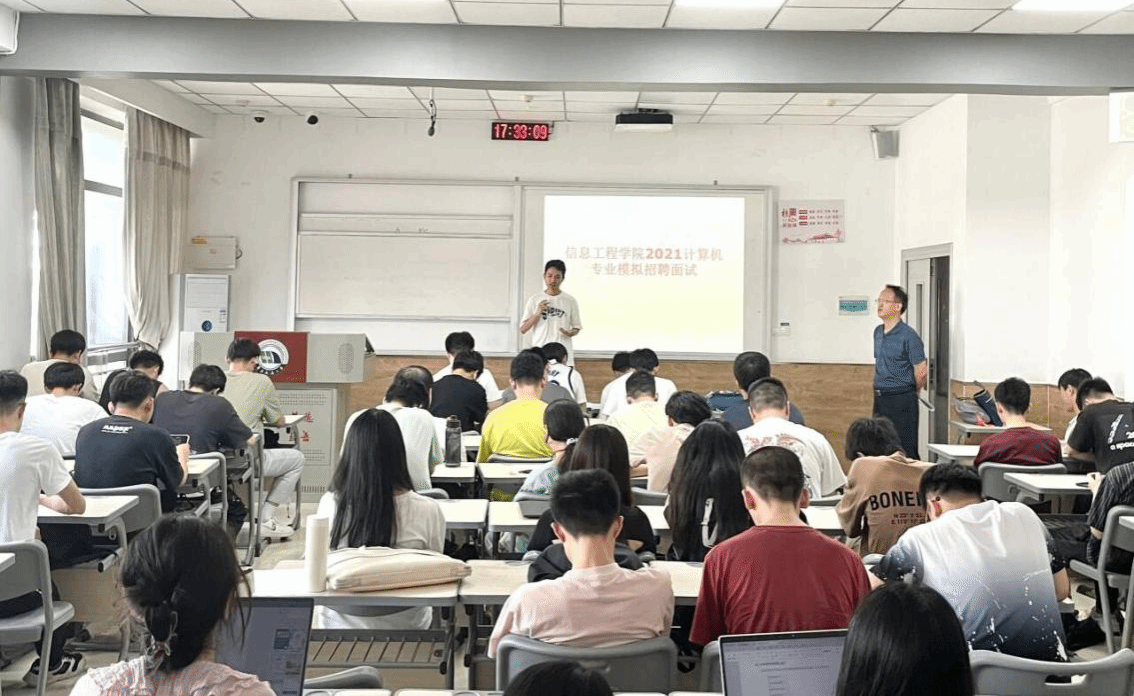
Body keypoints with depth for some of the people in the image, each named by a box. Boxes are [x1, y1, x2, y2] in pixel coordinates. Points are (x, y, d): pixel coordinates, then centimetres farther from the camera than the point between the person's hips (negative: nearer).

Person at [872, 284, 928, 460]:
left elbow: (922, 371, -11)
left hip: (901, 401, -8)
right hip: (879, 398, 8)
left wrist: (911, 393, 3)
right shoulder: (878, 332, 12)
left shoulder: (908, 336, -13)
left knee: (905, 451, -5)